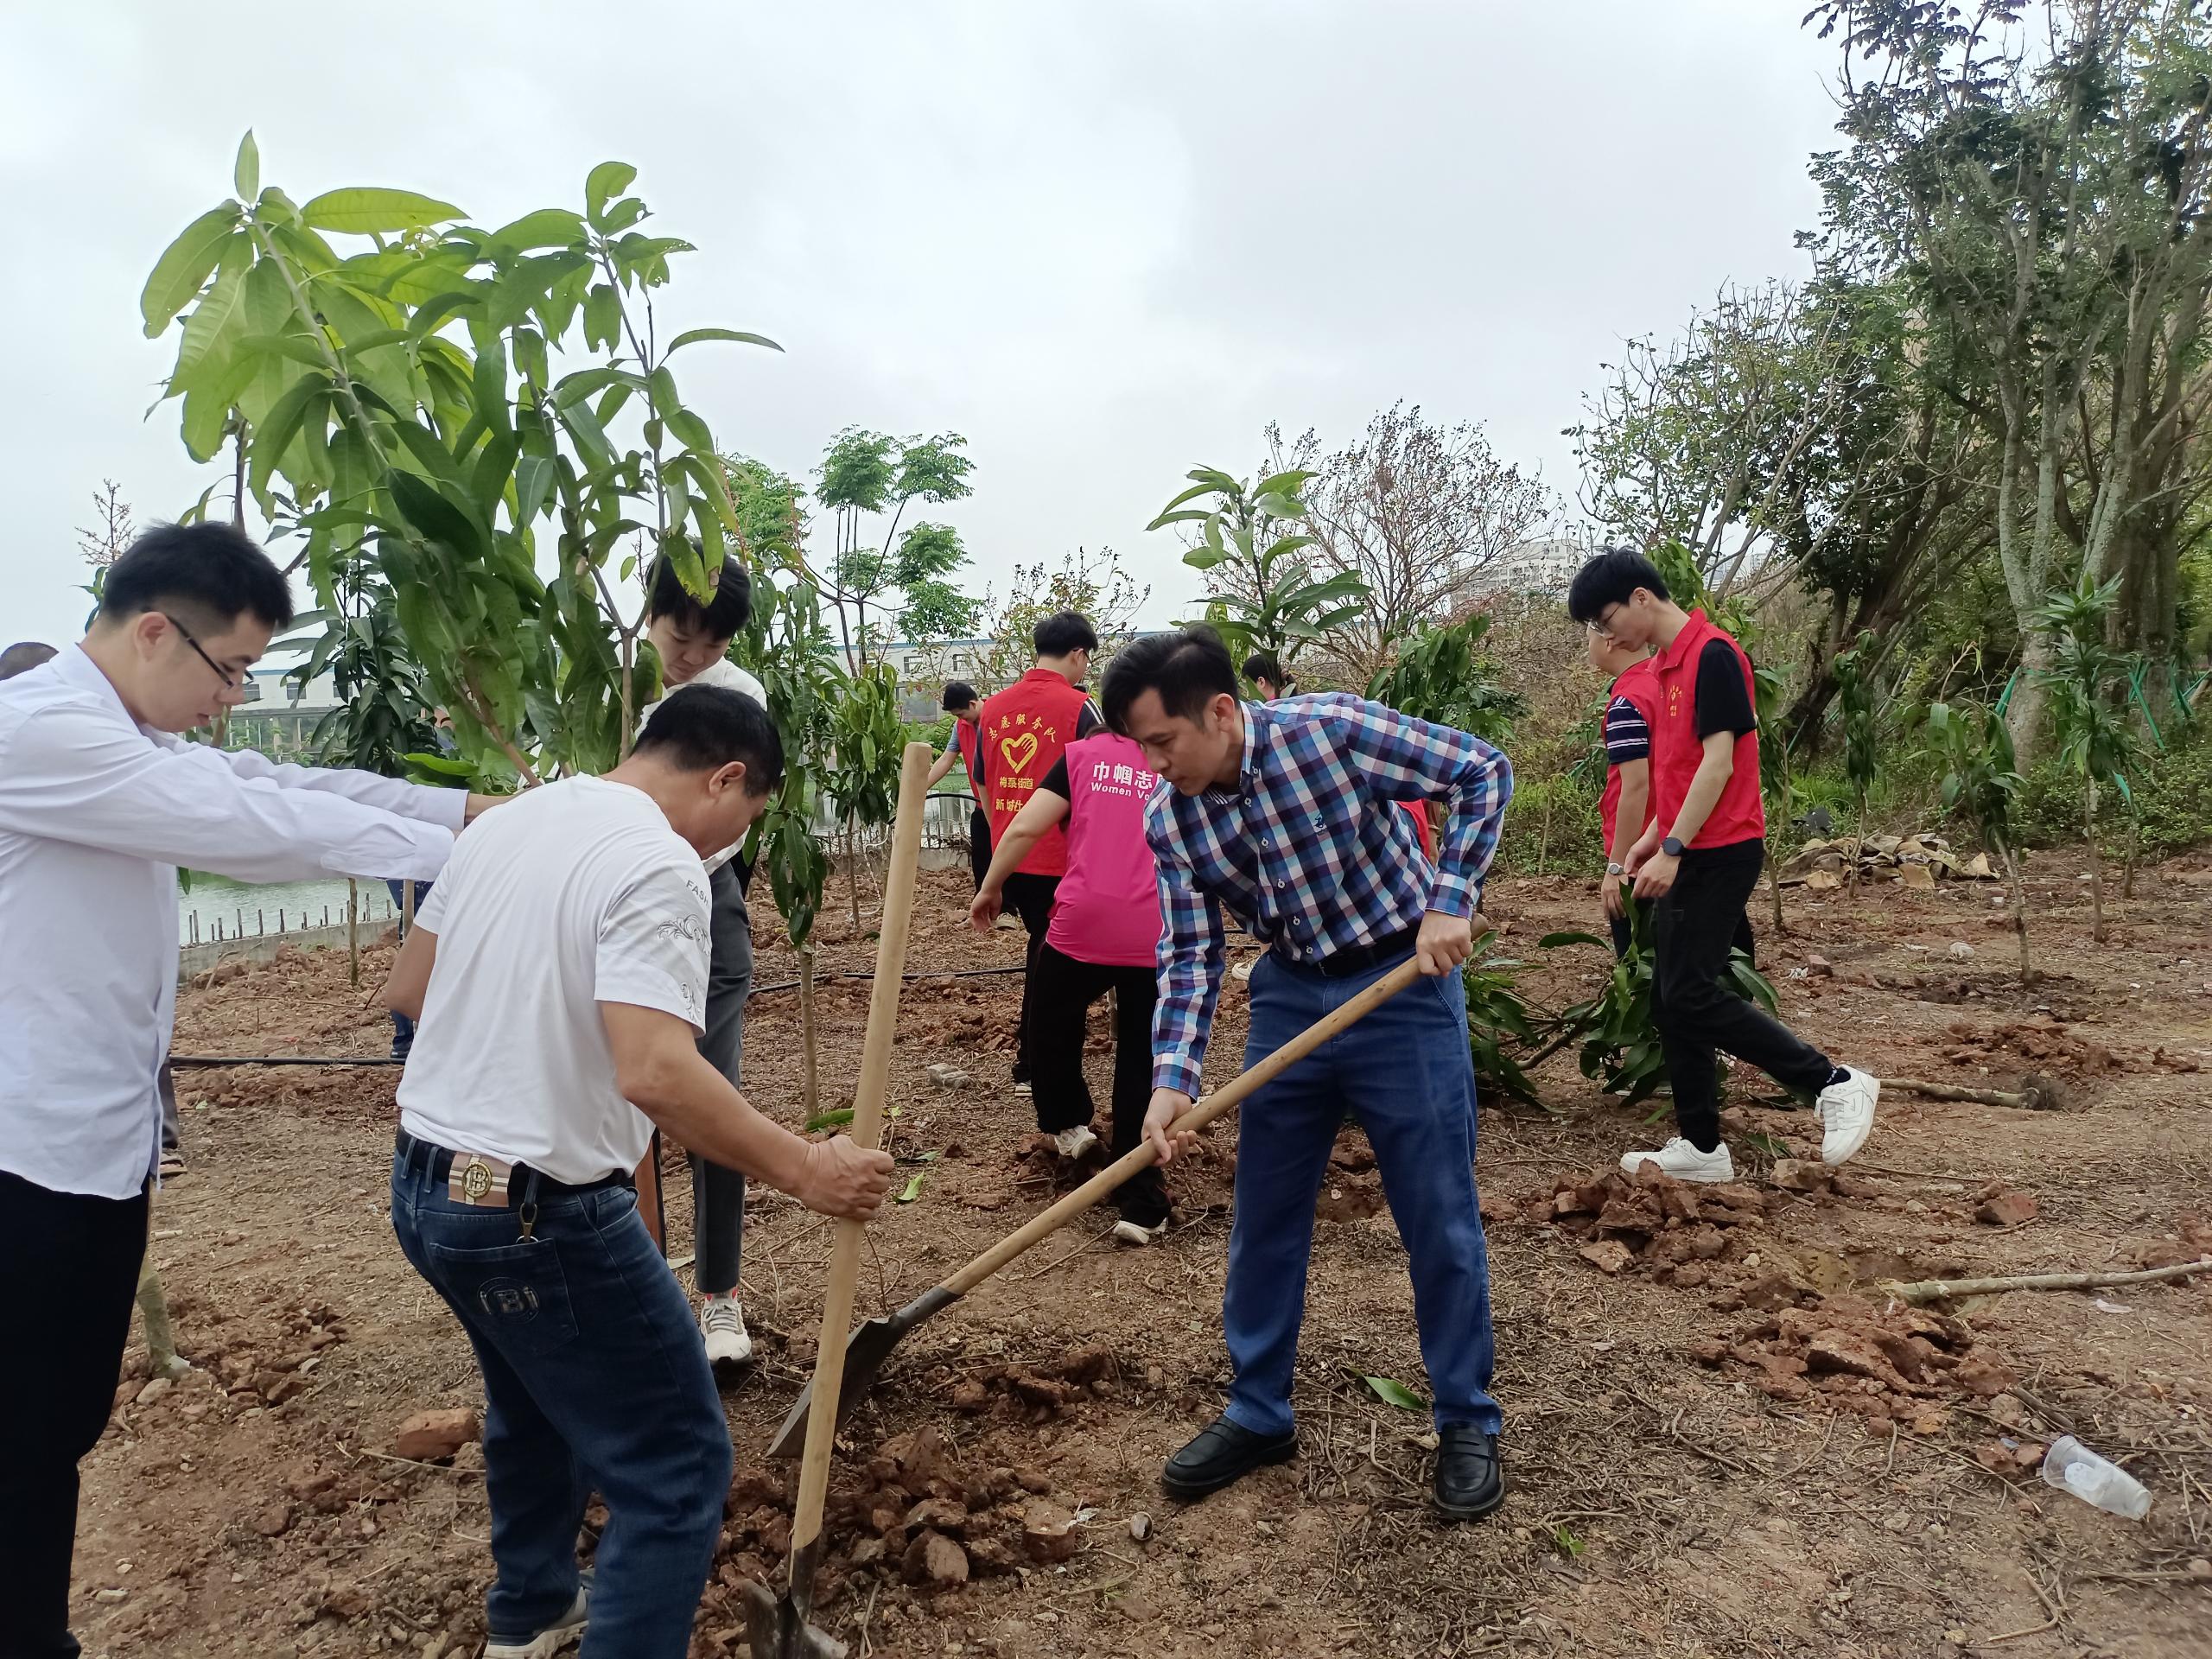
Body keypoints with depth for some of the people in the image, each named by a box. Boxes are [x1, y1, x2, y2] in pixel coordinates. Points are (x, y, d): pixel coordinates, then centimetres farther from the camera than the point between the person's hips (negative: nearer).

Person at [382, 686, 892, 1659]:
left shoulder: (510, 820, 7)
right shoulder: (659, 864, -19)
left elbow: (405, 989, 15)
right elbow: (656, 1073, -31)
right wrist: (804, 1170, -23)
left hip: (424, 1185, 10)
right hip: (537, 1213, -10)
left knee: (539, 1400, 32)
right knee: (678, 1467, 2)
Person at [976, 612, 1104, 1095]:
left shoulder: (993, 707, 5)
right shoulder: (1079, 707, -11)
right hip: (1060, 861, -5)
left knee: (1042, 949, 22)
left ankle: (1034, 1041, 28)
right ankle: (1030, 1066, 14)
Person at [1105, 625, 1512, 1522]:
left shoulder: (1333, 729, -22)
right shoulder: (1168, 821, -7)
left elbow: (1483, 772, -14)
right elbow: (1189, 958, -5)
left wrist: (1449, 901, -23)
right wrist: (1171, 1081, -18)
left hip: (1403, 984, -4)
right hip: (1291, 995, 5)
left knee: (1440, 1217, 3)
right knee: (1263, 1217, 10)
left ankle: (1467, 1423, 24)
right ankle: (1259, 1415, 28)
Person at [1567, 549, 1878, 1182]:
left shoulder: (1712, 654, -14)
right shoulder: (1665, 665, 14)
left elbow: (1718, 761, -19)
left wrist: (1671, 849, -20)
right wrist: (1651, 838, 15)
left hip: (1717, 854, -10)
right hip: (1685, 854, 10)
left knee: (1691, 995, -10)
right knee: (1670, 999, 9)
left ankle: (1835, 1083, 2)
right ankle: (1701, 1146, 16)